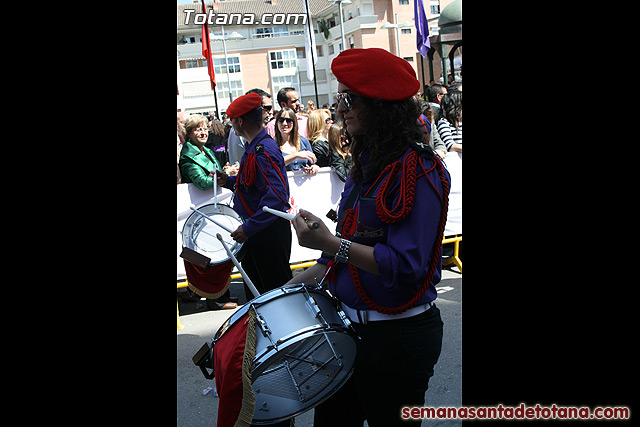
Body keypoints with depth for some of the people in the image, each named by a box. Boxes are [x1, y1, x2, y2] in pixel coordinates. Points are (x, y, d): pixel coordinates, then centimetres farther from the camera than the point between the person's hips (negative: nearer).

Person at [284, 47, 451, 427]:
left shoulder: (418, 170, -20)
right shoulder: (368, 161, 7)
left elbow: (406, 266, -25)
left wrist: (329, 244, -30)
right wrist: (297, 283, 11)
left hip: (398, 335, -8)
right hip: (355, 324, 8)